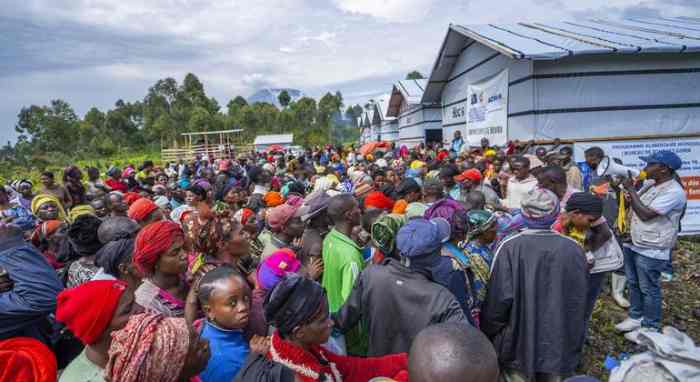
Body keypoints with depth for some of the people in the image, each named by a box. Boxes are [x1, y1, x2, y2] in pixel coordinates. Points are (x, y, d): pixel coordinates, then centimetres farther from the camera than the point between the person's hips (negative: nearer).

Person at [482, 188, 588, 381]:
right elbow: (580, 299, -1)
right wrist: (574, 342, 14)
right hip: (560, 344, 3)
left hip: (519, 345, -3)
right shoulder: (573, 248, -9)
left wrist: (488, 333, -2)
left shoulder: (510, 247, -20)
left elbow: (499, 298, -19)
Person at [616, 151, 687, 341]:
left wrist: (631, 189, -20)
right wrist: (623, 189, -4)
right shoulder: (649, 184, 5)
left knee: (648, 289, 6)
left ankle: (650, 327, 21)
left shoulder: (674, 192, -21)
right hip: (633, 244, 8)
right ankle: (636, 318, 34)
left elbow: (645, 214, -26)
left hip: (651, 251, -8)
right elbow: (632, 203, 15)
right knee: (633, 284, 19)